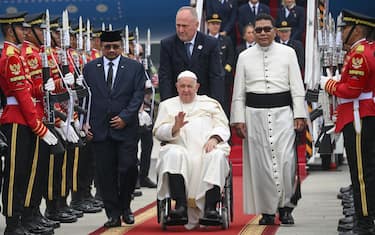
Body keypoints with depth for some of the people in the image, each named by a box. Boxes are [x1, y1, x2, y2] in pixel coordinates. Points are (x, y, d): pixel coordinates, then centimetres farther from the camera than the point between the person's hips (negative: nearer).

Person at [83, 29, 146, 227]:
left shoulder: (134, 68, 6)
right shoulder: (89, 69, 10)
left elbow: (138, 95, 0)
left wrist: (125, 117, -10)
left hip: (126, 128, -1)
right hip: (99, 129, 1)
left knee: (128, 168, -8)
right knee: (105, 173, 0)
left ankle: (125, 205, 15)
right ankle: (113, 214, 7)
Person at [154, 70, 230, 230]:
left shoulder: (211, 103, 26)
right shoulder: (167, 105, 25)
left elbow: (223, 127, 13)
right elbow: (158, 132, 11)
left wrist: (214, 139, -9)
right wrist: (175, 128, -10)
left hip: (208, 147, 0)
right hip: (180, 148, 0)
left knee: (217, 156, -35)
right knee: (173, 155, -36)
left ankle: (210, 208, -42)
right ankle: (181, 205, -43)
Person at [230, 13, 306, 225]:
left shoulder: (288, 53, 7)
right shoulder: (245, 57, 9)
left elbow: (297, 87, 6)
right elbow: (238, 92, 9)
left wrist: (299, 115, -2)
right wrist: (238, 119, 2)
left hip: (282, 112, -1)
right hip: (255, 114, 1)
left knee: (286, 159, -10)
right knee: (260, 163, 0)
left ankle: (285, 207, 4)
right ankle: (267, 211, 7)